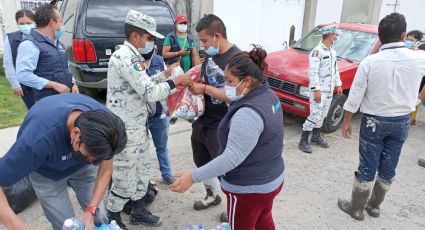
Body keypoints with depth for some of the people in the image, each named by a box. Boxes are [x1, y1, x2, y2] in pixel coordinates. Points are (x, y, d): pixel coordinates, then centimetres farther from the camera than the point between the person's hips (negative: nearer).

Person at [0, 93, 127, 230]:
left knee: (99, 218, 1)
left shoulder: (103, 121, -30)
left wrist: (91, 210, -27)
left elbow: (105, 170, -17)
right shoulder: (39, 139, -42)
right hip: (46, 173, -2)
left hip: (83, 167, 3)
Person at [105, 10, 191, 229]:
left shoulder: (130, 56, 11)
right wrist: (176, 81, -13)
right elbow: (150, 93, -25)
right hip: (124, 130, -10)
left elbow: (143, 85, 17)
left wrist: (165, 74, 8)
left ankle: (138, 211, 38)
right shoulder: (125, 57, -22)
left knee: (142, 171, 21)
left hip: (137, 127, 10)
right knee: (125, 180, 4)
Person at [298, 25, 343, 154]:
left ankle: (316, 137, 28)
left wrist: (338, 84, 18)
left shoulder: (332, 51, 13)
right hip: (319, 89, -8)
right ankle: (303, 141, -1)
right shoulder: (317, 51, -15)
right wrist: (316, 90, -25)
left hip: (329, 89, 9)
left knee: (322, 115, 15)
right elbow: (312, 72, -21)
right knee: (315, 115, -9)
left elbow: (335, 69, 22)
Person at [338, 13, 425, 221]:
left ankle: (356, 208, 21)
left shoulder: (370, 61, -15)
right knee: (388, 168, 16)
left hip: (374, 121, -3)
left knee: (367, 168, 8)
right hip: (402, 122, 3)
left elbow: (355, 96, -12)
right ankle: (374, 206, 33)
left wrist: (346, 121, -1)